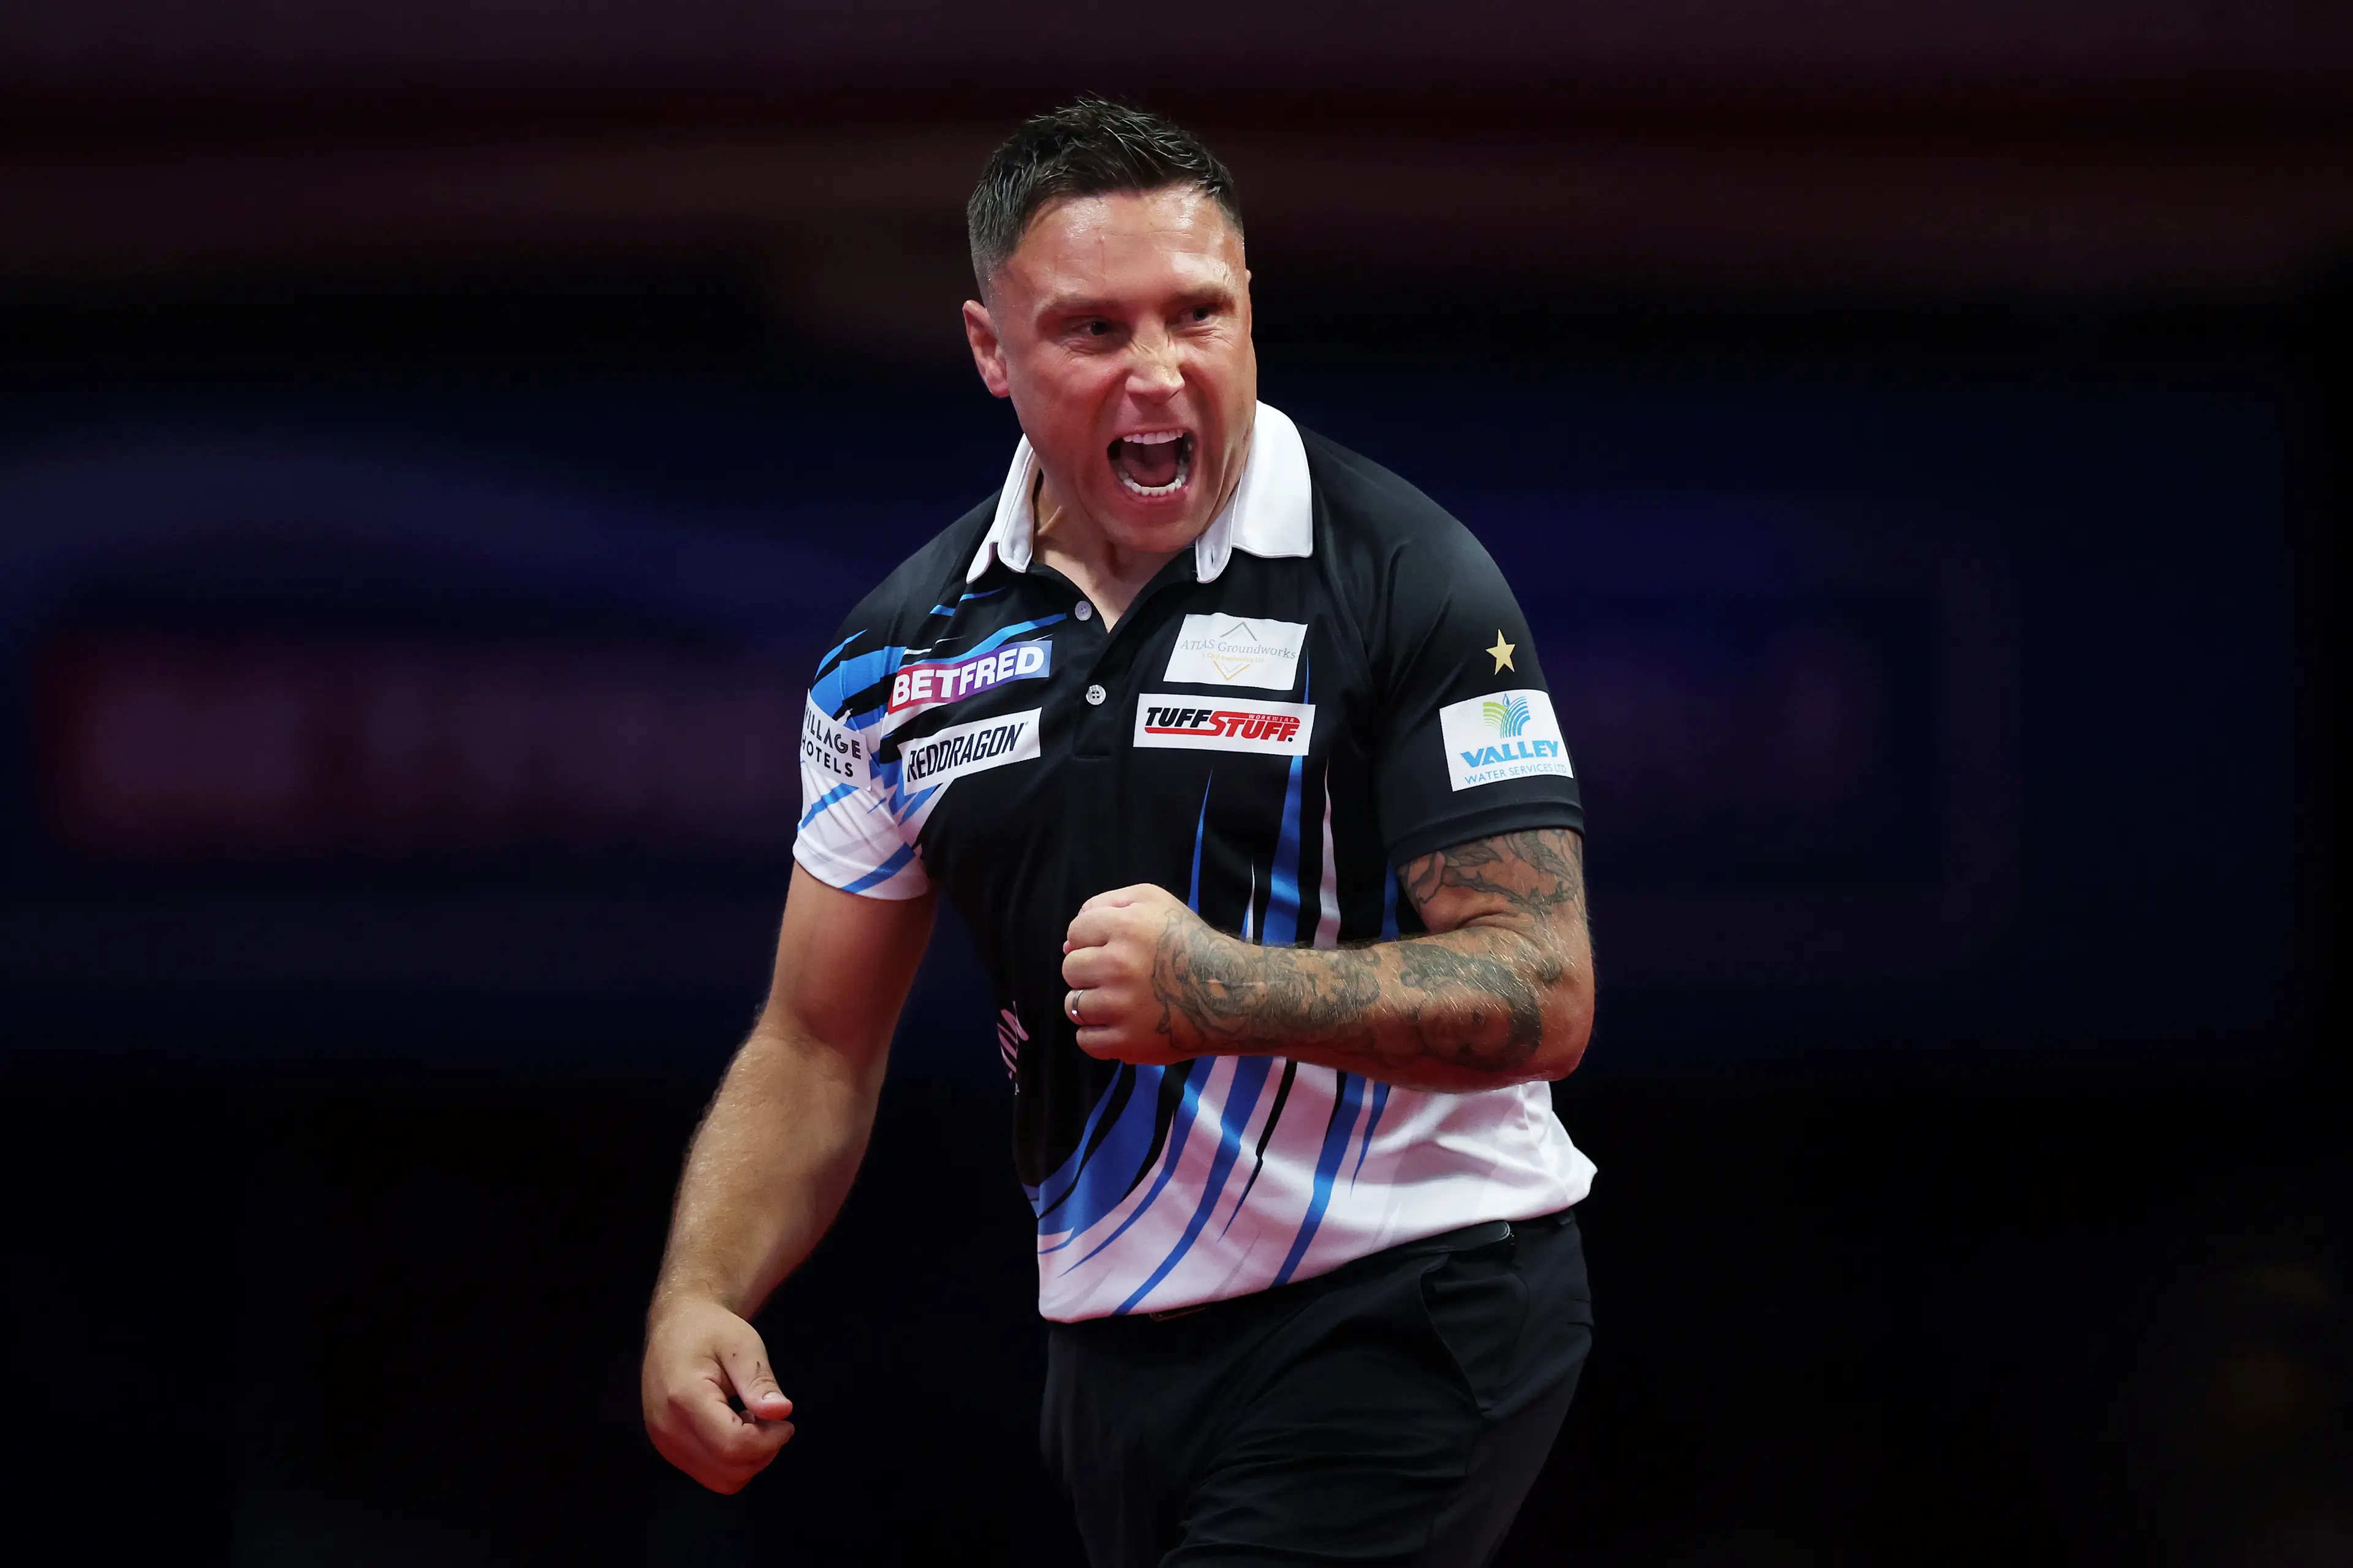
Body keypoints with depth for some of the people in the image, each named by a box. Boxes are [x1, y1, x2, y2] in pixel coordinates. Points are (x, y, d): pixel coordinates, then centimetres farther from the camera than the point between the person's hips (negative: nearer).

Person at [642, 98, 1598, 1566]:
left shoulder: (1405, 577, -10)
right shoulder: (906, 646, 6)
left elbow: (1544, 992, -15)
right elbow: (819, 1047, 12)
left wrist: (1222, 991, -30)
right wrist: (699, 1299, -6)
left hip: (1407, 1318, -6)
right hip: (1117, 1341, 6)